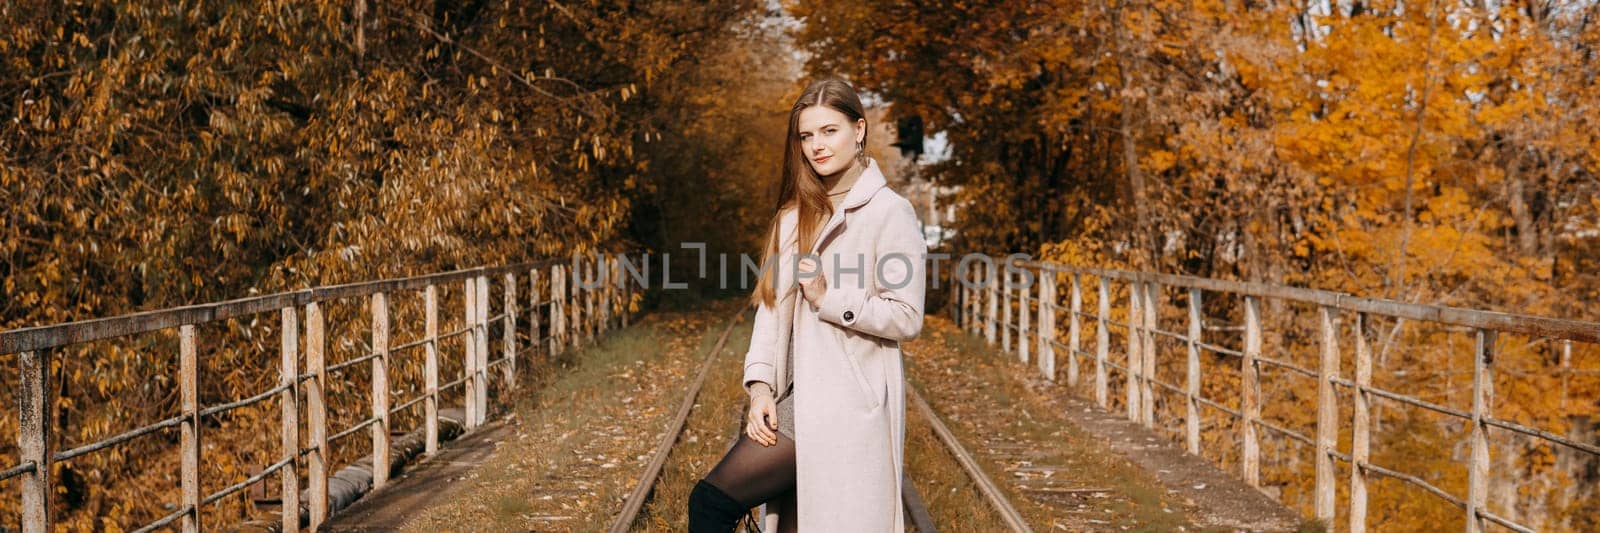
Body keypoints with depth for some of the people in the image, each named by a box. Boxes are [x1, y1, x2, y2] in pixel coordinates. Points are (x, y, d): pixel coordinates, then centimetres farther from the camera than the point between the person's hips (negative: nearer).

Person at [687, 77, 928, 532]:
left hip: (845, 403, -7)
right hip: (796, 397, 7)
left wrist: (828, 297, -17)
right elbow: (772, 305, 8)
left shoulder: (889, 213, -5)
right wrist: (760, 385, -3)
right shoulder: (796, 215, 15)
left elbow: (906, 318, -10)